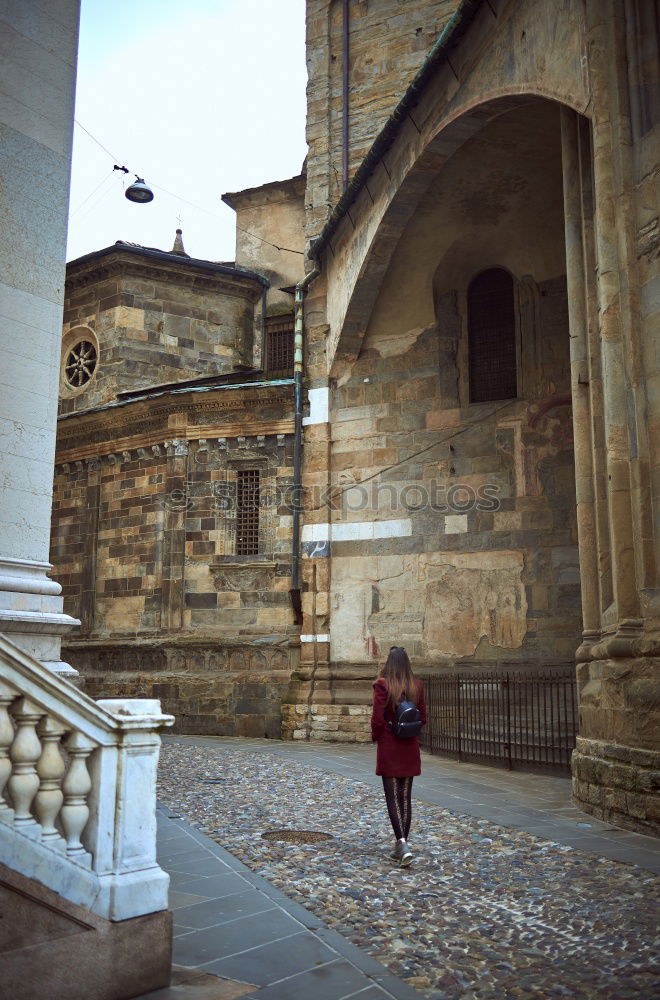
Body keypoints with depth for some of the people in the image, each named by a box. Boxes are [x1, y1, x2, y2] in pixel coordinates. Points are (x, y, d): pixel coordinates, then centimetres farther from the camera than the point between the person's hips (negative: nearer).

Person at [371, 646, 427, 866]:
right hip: (410, 749, 4)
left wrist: (375, 736, 5)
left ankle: (403, 843, -14)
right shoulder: (417, 685, 0)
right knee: (406, 797, 12)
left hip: (389, 748, -4)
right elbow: (422, 718, 5)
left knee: (393, 798, 1)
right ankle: (402, 846, 18)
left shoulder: (383, 685, -13)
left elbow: (377, 718, -13)